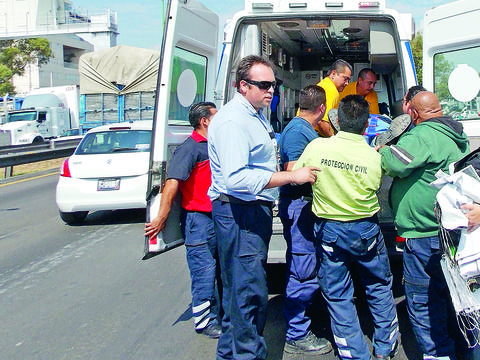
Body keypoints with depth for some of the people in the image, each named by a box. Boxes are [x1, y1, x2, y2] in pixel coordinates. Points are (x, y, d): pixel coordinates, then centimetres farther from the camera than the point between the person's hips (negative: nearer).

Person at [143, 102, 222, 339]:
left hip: (215, 217, 9)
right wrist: (162, 217, -24)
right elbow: (173, 182, -21)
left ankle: (215, 315, 29)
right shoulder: (190, 148, -14)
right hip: (198, 218, -9)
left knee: (216, 269, 16)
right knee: (205, 271, -3)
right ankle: (205, 322, 9)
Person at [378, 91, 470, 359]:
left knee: (422, 301, 1)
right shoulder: (457, 136, 14)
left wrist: (383, 151, -7)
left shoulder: (423, 136, -18)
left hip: (424, 233, -10)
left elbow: (396, 164, -26)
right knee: (446, 294, 22)